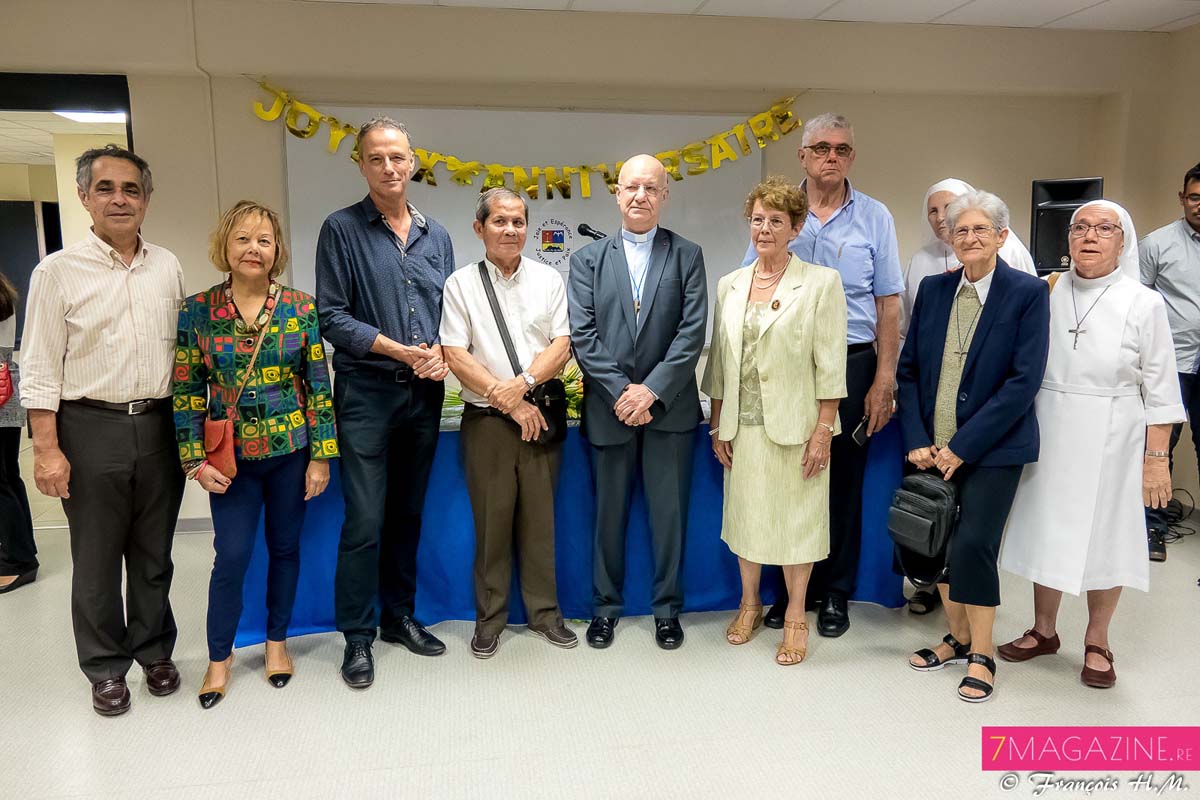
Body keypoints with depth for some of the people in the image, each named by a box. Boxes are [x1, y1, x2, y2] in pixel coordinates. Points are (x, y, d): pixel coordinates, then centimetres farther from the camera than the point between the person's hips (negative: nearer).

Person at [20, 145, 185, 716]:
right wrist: (47, 450, -10)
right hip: (90, 430, -3)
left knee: (154, 554, 14)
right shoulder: (58, 271, -4)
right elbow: (40, 370, -4)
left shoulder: (168, 267, 7)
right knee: (96, 559, 9)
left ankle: (155, 651, 31)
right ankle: (106, 667, 25)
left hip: (159, 427, 3)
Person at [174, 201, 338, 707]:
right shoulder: (196, 312, -3)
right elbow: (186, 391, 0)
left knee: (284, 548, 12)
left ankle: (277, 641, 32)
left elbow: (319, 384, -2)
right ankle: (219, 657, 22)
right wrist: (196, 461, -5)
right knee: (231, 556, 1)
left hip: (292, 452, 1)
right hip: (231, 457, 0)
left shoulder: (301, 308, -4)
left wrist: (321, 455, -4)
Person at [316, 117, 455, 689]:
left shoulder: (435, 236, 12)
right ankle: (358, 637, 12)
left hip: (425, 395, 4)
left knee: (408, 515, 13)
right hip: (366, 392, -4)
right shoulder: (342, 229, -2)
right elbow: (332, 317, -7)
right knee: (365, 522, -3)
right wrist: (398, 350, -16)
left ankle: (399, 616, 28)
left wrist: (442, 352, -6)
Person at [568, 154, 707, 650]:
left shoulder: (687, 255, 5)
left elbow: (692, 332, -5)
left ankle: (667, 608, 23)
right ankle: (606, 605, 26)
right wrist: (621, 392, -12)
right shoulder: (588, 259, 7)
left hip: (669, 407, 0)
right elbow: (582, 335, -2)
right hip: (608, 407, 1)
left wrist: (652, 391, -14)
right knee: (608, 513, 10)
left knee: (669, 513, 7)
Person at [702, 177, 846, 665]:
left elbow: (830, 365, -8)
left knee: (796, 519, 5)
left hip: (795, 426, -4)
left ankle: (795, 617, 21)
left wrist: (823, 431, -12)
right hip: (743, 425, 4)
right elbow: (719, 361, 10)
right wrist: (718, 425, 7)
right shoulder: (730, 285, 8)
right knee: (746, 513, 13)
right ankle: (750, 603, 31)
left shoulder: (821, 283, -5)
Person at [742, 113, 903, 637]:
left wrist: (884, 380, -5)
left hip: (851, 364, 0)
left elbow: (888, 304, 2)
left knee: (842, 481, 7)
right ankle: (791, 587, 22)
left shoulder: (874, 217, 4)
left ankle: (835, 592, 22)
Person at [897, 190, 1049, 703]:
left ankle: (981, 656, 13)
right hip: (932, 447, 4)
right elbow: (909, 370, 6)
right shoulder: (932, 290, 6)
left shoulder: (1028, 293, -6)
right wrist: (917, 440, -5)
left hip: (992, 449, -4)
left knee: (973, 545, -8)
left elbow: (1024, 381, -12)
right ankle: (959, 638, 29)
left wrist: (963, 447, -15)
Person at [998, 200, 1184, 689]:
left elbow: (1159, 390, -4)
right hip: (1049, 436, 2)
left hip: (1111, 441, -2)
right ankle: (1043, 630, 28)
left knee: (1105, 537, 8)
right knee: (1047, 529, 11)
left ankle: (1096, 643, 26)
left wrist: (1156, 459, -5)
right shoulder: (1047, 294, -1)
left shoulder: (1144, 304, -5)